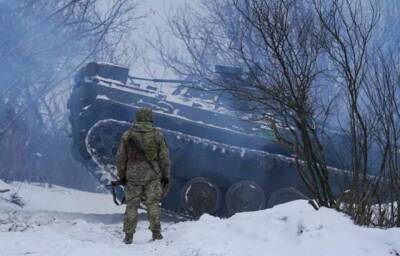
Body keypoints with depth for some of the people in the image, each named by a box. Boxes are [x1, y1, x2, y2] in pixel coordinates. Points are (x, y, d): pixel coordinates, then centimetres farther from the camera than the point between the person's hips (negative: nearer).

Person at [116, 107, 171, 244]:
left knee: (132, 205, 6)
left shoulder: (128, 135, -1)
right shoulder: (157, 134, -2)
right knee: (152, 204, 8)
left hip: (133, 175, 0)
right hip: (153, 175, 0)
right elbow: (164, 157, 0)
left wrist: (121, 175, 11)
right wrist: (166, 176, 9)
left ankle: (128, 235, 5)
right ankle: (156, 233, 9)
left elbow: (121, 157, 1)